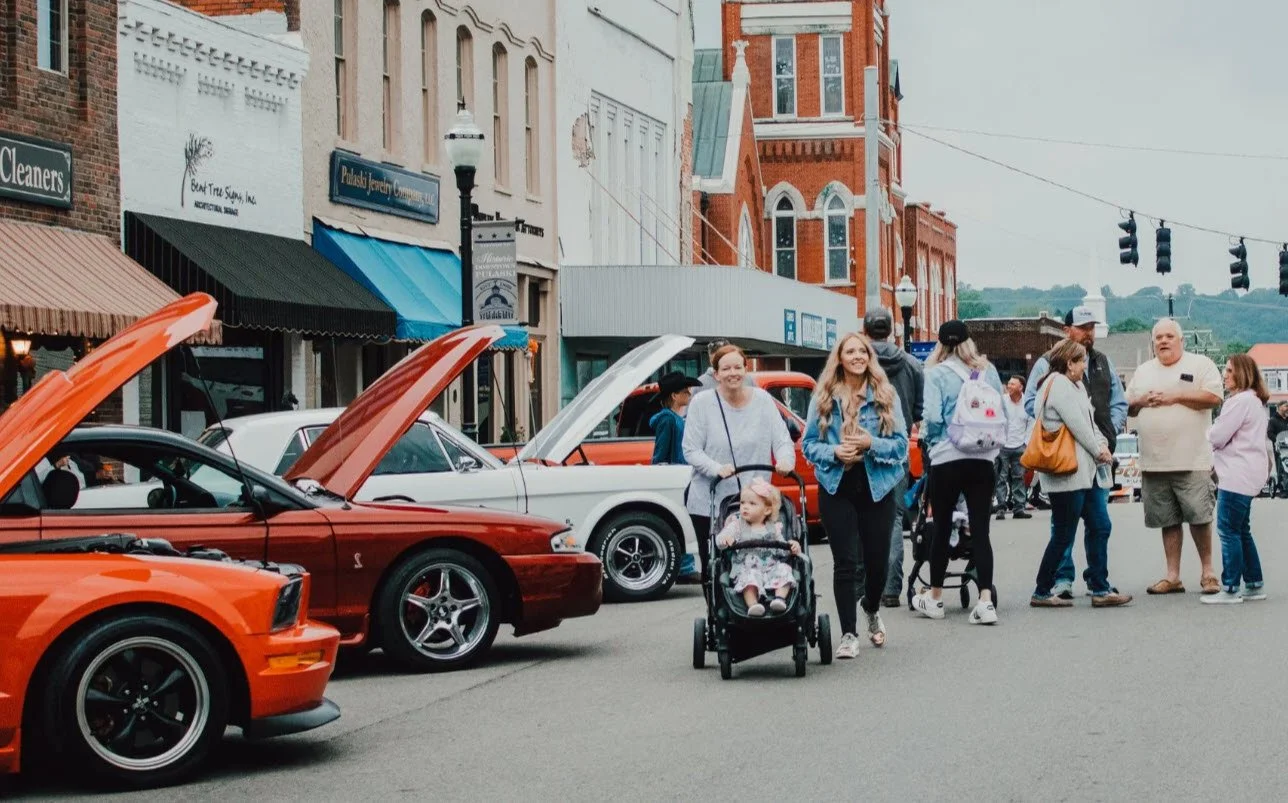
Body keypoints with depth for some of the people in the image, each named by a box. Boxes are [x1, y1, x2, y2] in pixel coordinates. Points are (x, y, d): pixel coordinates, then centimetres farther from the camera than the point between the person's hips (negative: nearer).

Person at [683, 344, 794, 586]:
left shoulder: (762, 400, 5)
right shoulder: (702, 402, -1)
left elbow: (782, 439, 4)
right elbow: (691, 450, -4)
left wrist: (785, 460, -19)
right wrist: (717, 468, -21)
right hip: (709, 504, -1)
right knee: (713, 568, 1)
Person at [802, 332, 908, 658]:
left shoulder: (886, 396, 1)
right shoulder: (823, 398, 2)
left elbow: (901, 444, 1)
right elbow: (809, 444, 5)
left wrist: (871, 444, -16)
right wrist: (834, 452, -14)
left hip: (877, 487, 1)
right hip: (836, 488, -1)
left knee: (878, 558, 8)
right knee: (845, 562, -4)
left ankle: (871, 610, 39)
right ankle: (849, 634, 1)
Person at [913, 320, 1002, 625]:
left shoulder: (937, 373, -5)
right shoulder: (988, 371, 6)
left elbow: (932, 416, -12)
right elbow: (1002, 413, 9)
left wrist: (929, 439, 6)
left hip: (947, 459, -3)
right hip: (983, 459, 3)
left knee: (942, 527, 10)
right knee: (980, 530, 1)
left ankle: (935, 598, 21)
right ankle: (986, 602, -8)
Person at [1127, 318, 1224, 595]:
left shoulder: (1200, 364, 3)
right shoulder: (1143, 371, 18)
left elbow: (1214, 396, -10)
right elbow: (1126, 406, 20)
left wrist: (1176, 396, -13)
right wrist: (1141, 401, -2)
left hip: (1192, 460, -4)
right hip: (1154, 463, 4)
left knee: (1199, 517, -3)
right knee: (1168, 521, 7)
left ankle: (1208, 572, 10)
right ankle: (1172, 577, 11)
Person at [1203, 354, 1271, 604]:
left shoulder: (1241, 401, -15)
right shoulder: (1257, 401, 18)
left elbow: (1217, 437, -14)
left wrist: (1207, 433, 6)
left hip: (1237, 475, -11)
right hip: (1247, 474, 11)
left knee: (1229, 530, -8)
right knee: (1242, 531, 15)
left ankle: (1230, 589, -7)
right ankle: (1254, 585, 17)